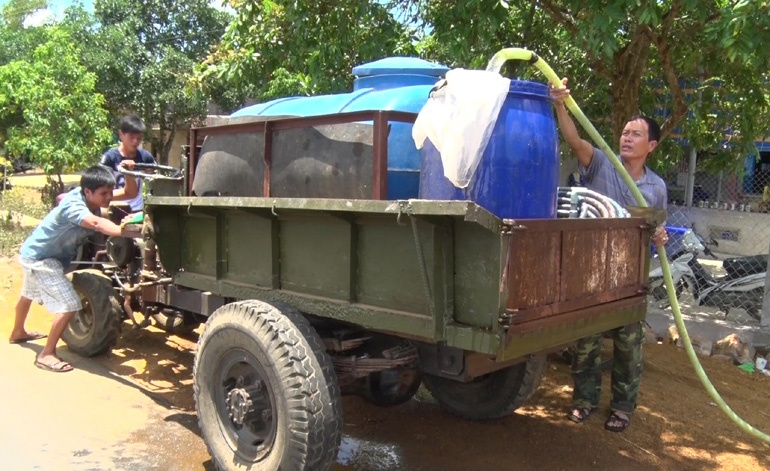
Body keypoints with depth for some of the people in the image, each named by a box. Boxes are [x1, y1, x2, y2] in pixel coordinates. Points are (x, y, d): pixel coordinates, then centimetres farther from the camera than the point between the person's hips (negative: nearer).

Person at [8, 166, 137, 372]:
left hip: (35, 253, 10)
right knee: (69, 305, -19)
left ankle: (18, 332, 61)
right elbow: (96, 223, -59)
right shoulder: (73, 206, -36)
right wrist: (125, 231, -74)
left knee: (28, 294, 34)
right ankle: (46, 355, -7)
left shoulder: (82, 194, -10)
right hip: (39, 258, -10)